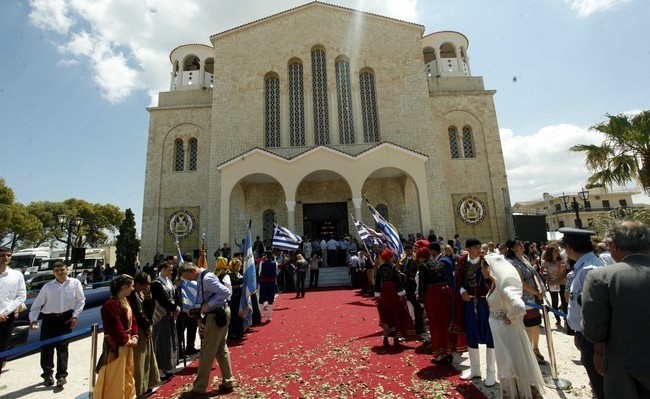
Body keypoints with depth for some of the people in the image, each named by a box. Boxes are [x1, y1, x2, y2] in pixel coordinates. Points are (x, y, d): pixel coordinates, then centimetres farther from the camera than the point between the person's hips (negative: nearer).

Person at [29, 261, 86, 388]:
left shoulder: (75, 283, -3)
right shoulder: (48, 286, 0)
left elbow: (81, 300, 1)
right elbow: (37, 304, 4)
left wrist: (75, 315, -5)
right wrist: (33, 319, -8)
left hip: (66, 318, -2)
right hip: (49, 318, 2)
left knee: (62, 347, 1)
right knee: (46, 347, 6)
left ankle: (62, 375, 10)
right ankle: (47, 374, 27)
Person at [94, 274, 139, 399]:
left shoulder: (125, 301, 6)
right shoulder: (111, 304, -24)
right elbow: (115, 328, -23)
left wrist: (134, 337, -1)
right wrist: (127, 341, -14)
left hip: (127, 344, 9)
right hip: (115, 346, -9)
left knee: (127, 374, 22)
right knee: (114, 378, 5)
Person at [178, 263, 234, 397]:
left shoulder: (206, 278, -22)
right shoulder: (201, 278, 8)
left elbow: (226, 292, -29)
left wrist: (208, 305, -24)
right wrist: (201, 308, 1)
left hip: (216, 316, -10)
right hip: (219, 314, 10)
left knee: (207, 353, 3)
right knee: (221, 350, 19)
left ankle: (198, 389, 18)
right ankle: (227, 383, 31)